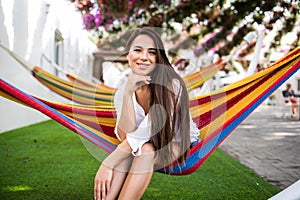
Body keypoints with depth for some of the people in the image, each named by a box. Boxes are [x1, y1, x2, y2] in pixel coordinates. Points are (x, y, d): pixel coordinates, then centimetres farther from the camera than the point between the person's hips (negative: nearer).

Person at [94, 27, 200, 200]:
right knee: (129, 149, -30)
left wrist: (108, 164, -34)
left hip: (178, 143, -3)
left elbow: (144, 134, -30)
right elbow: (125, 135, -24)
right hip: (147, 144, 3)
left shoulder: (171, 85, -27)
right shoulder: (123, 87, -13)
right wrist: (128, 93, -34)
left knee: (145, 149, -33)